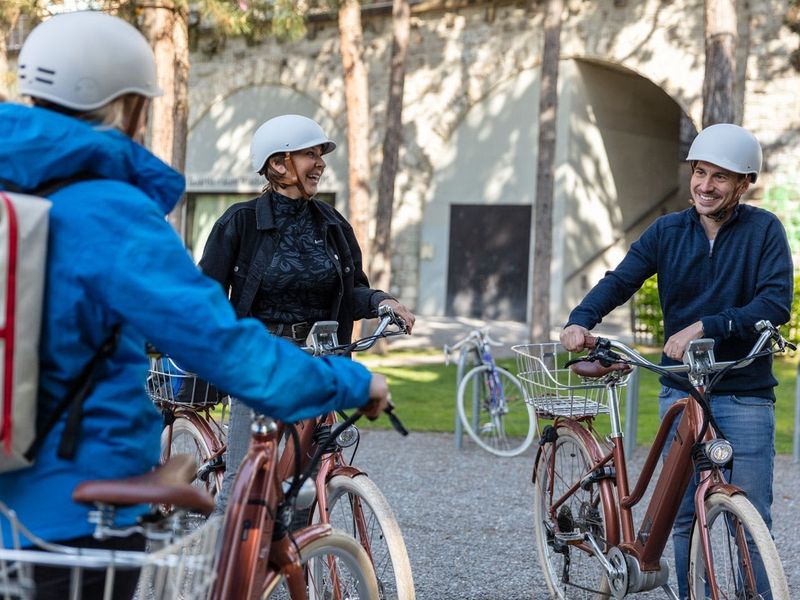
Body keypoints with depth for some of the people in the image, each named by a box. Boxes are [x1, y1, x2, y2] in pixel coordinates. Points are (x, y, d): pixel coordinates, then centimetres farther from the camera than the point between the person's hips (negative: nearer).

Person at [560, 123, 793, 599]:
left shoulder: (764, 230, -4)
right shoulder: (667, 231, 4)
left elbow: (776, 304, -15)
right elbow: (620, 281, -4)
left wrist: (705, 327, -25)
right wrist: (580, 321, -24)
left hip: (746, 395, -3)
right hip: (680, 390, 3)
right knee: (683, 517, 6)